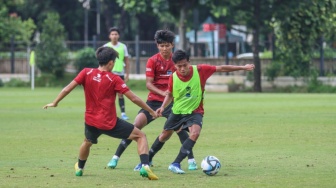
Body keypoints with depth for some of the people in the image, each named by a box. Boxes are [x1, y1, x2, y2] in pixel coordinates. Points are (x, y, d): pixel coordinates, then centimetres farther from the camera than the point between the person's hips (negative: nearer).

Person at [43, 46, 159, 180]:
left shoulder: (86, 73, -3)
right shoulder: (114, 79, -9)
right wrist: (151, 111, 1)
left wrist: (55, 102, 11)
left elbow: (67, 89, -4)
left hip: (91, 121, 4)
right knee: (141, 136, 3)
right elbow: (134, 98, -9)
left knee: (88, 142, 37)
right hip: (110, 123, -4)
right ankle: (145, 166, -17)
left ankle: (79, 168, 55)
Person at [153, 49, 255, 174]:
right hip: (177, 111, 2)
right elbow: (170, 95, 4)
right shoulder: (173, 78, -15)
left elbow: (221, 68, -11)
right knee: (165, 135, 16)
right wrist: (163, 107, -13)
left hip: (194, 112, -2)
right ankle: (147, 159, 41)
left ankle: (176, 164, -28)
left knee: (195, 132, -29)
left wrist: (243, 68, -9)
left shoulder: (200, 70, -19)